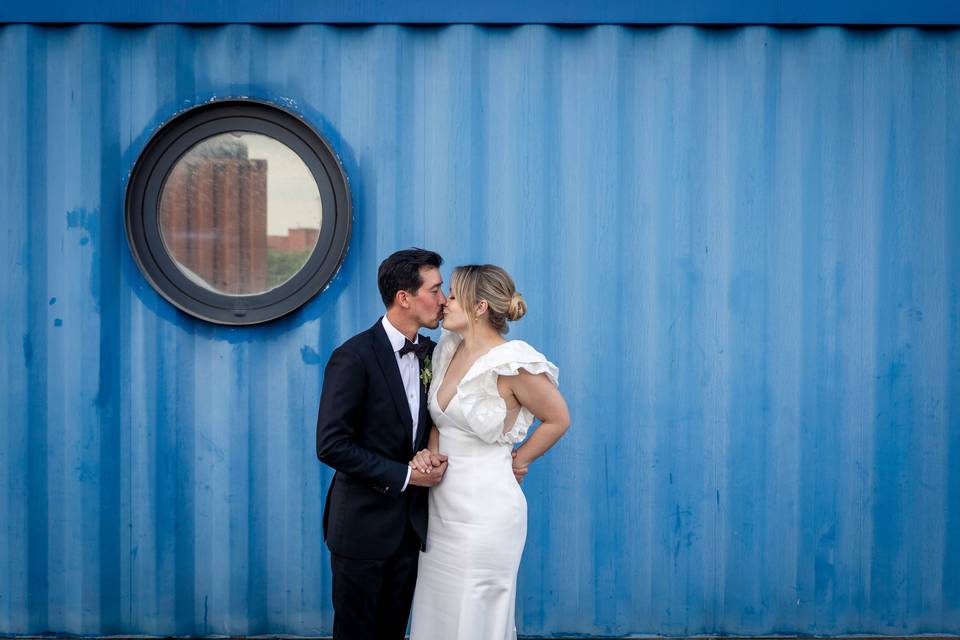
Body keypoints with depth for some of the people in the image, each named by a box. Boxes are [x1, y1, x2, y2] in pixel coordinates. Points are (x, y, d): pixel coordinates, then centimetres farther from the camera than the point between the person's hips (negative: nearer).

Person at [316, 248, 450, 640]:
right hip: (364, 524, -6)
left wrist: (433, 456, -5)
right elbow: (331, 445, -20)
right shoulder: (354, 357, -16)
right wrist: (403, 475, -18)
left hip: (411, 525, 6)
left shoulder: (430, 353, 5)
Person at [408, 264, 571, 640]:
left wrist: (517, 460, 3)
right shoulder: (449, 350, 6)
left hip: (484, 512, -7)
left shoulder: (512, 363, -16)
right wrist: (432, 453, -2)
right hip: (442, 506, 7)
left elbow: (558, 419, -3)